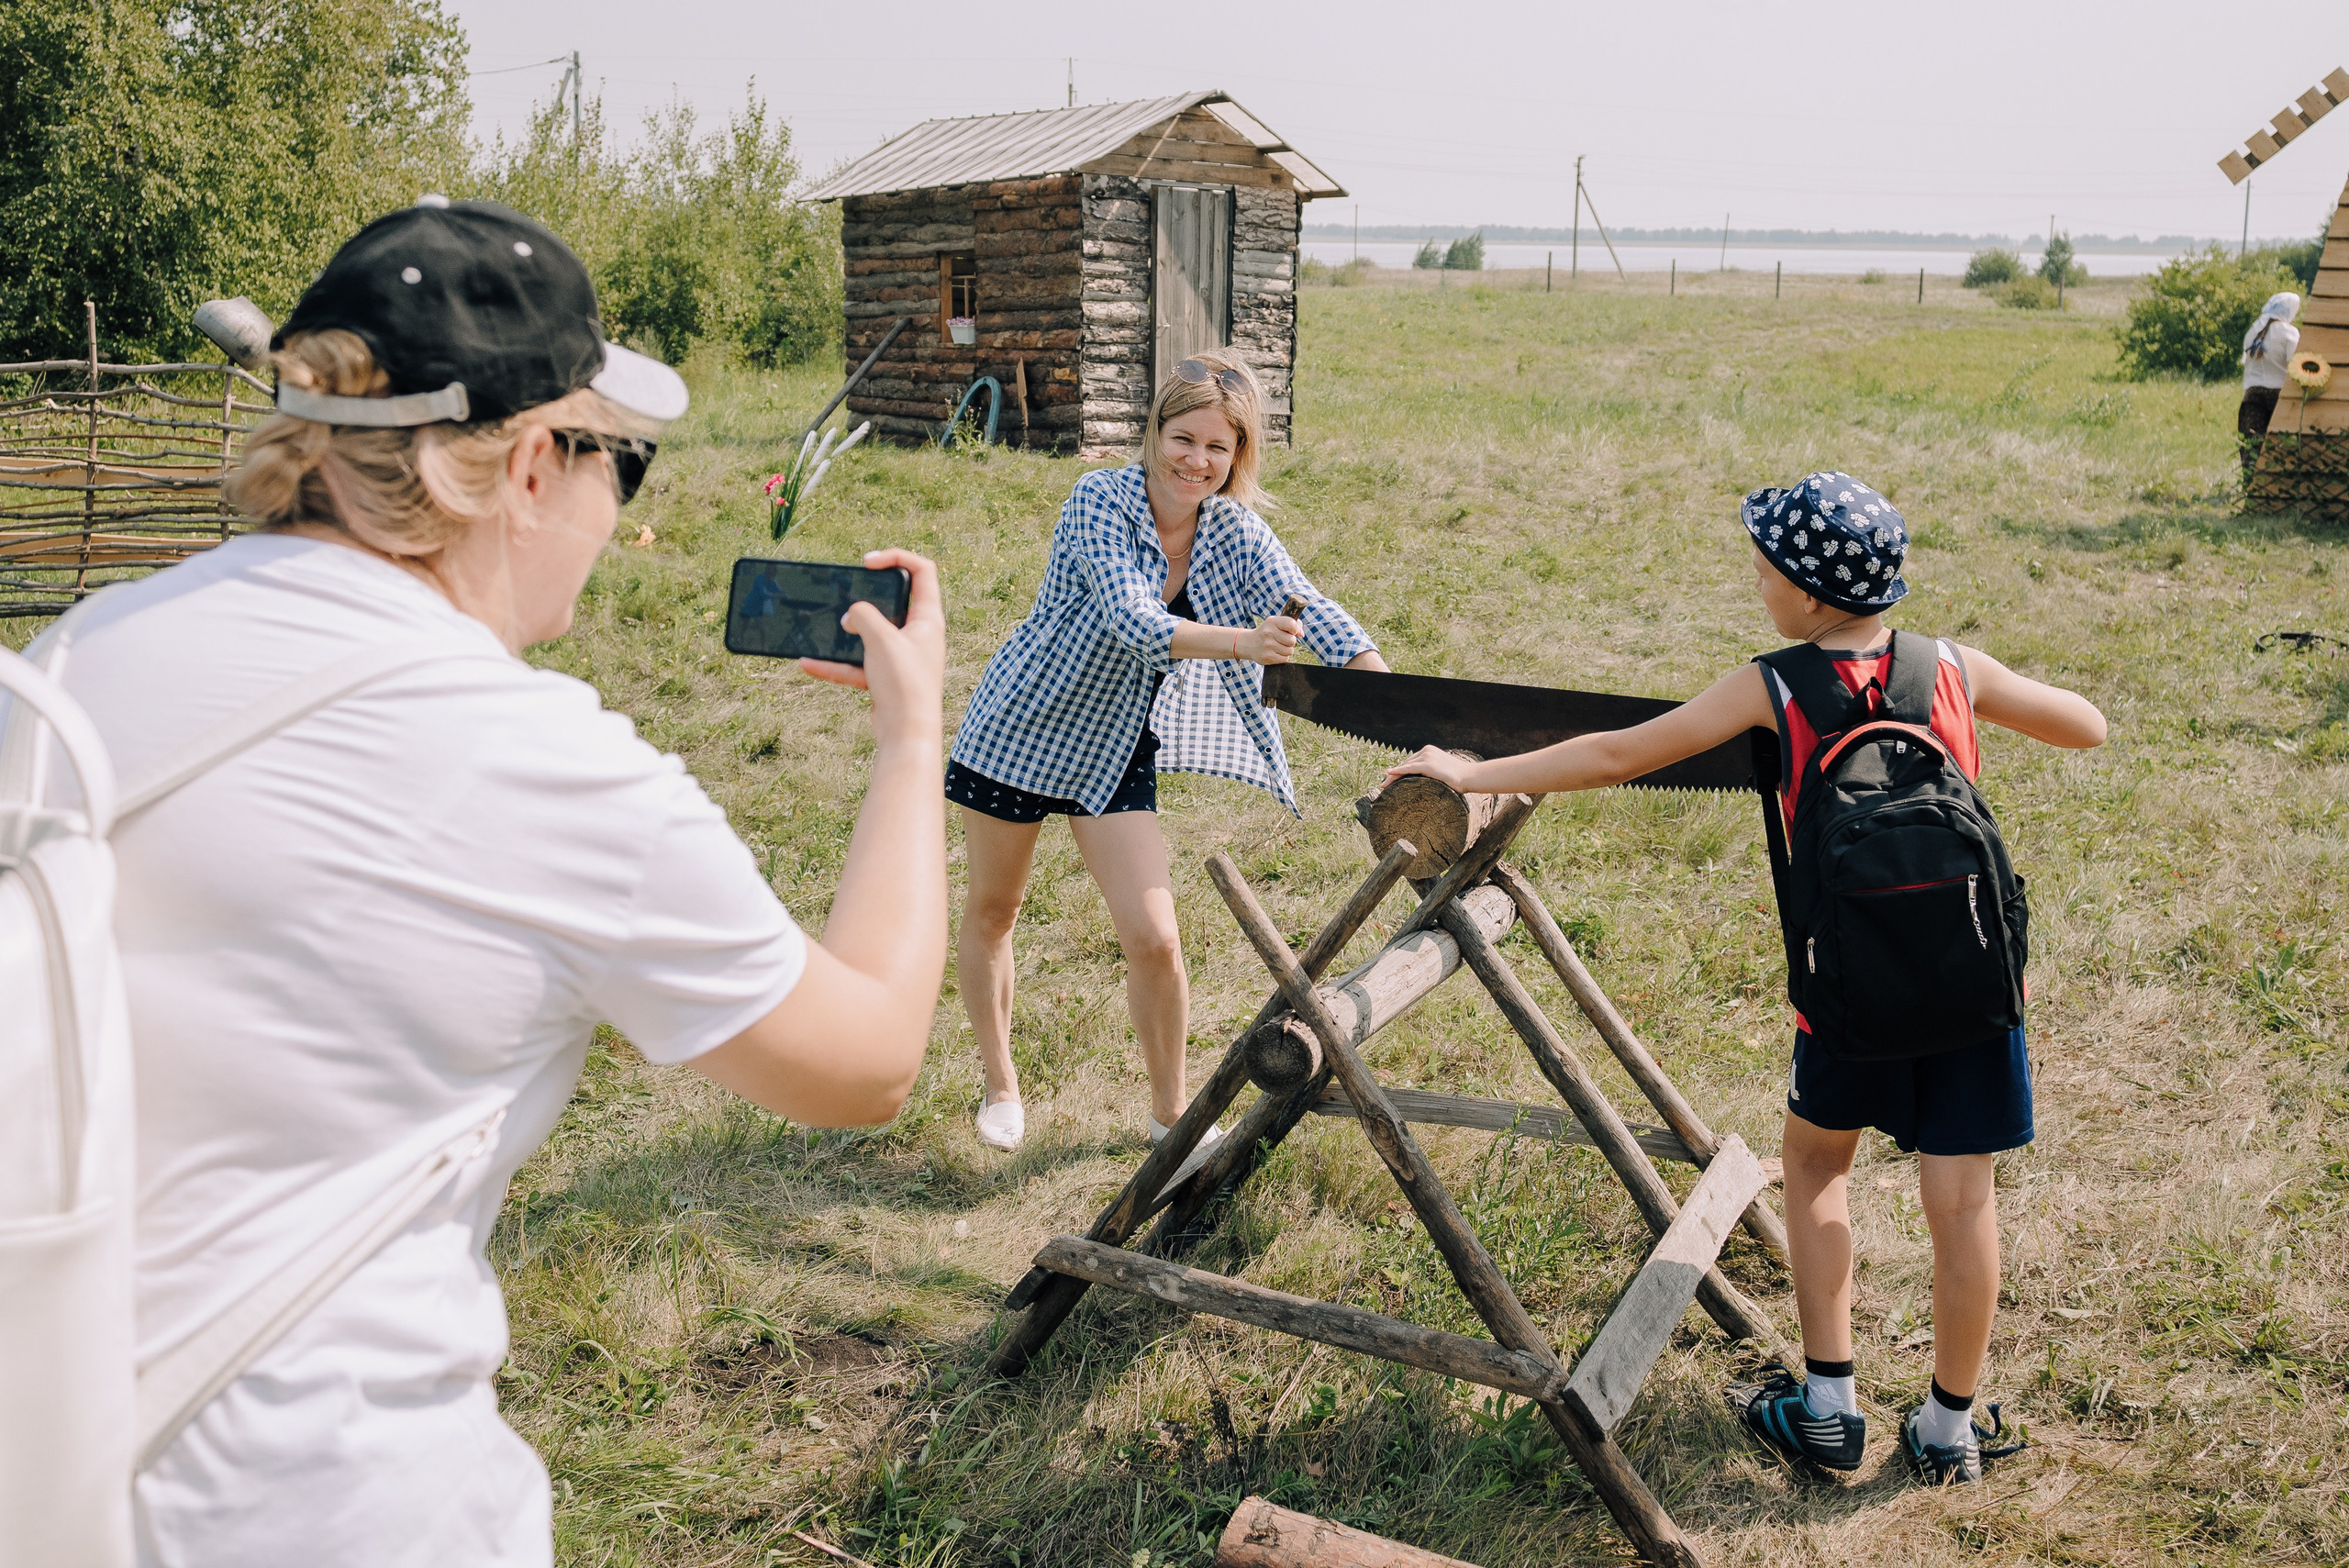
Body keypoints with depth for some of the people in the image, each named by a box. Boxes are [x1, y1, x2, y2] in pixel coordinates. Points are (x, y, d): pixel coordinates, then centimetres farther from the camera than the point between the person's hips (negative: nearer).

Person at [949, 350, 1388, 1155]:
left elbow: (1312, 611, -19)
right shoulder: (1102, 499, -21)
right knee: (991, 911, 13)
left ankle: (1170, 1111, 16)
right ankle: (999, 1084, 36)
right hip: (1024, 727, -2)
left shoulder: (1235, 533, -7)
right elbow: (1133, 622, -34)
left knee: (1155, 941, -6)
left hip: (1120, 755, 3)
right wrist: (1241, 643, -50)